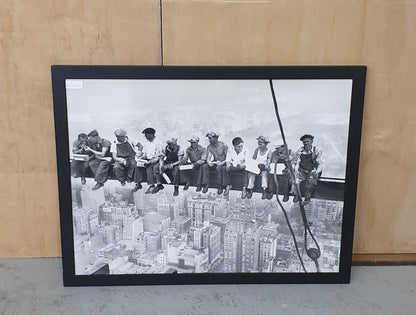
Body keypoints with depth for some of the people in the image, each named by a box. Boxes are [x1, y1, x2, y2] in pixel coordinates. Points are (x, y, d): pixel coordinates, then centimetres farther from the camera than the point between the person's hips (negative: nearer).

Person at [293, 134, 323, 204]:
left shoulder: (316, 151, -2)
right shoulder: (299, 152, 6)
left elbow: (320, 164, -4)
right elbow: (297, 163, 10)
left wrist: (316, 171, -21)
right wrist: (296, 171, -9)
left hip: (312, 172, -3)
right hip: (302, 171, 3)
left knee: (311, 181, -33)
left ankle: (307, 198, -13)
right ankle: (296, 195, -6)